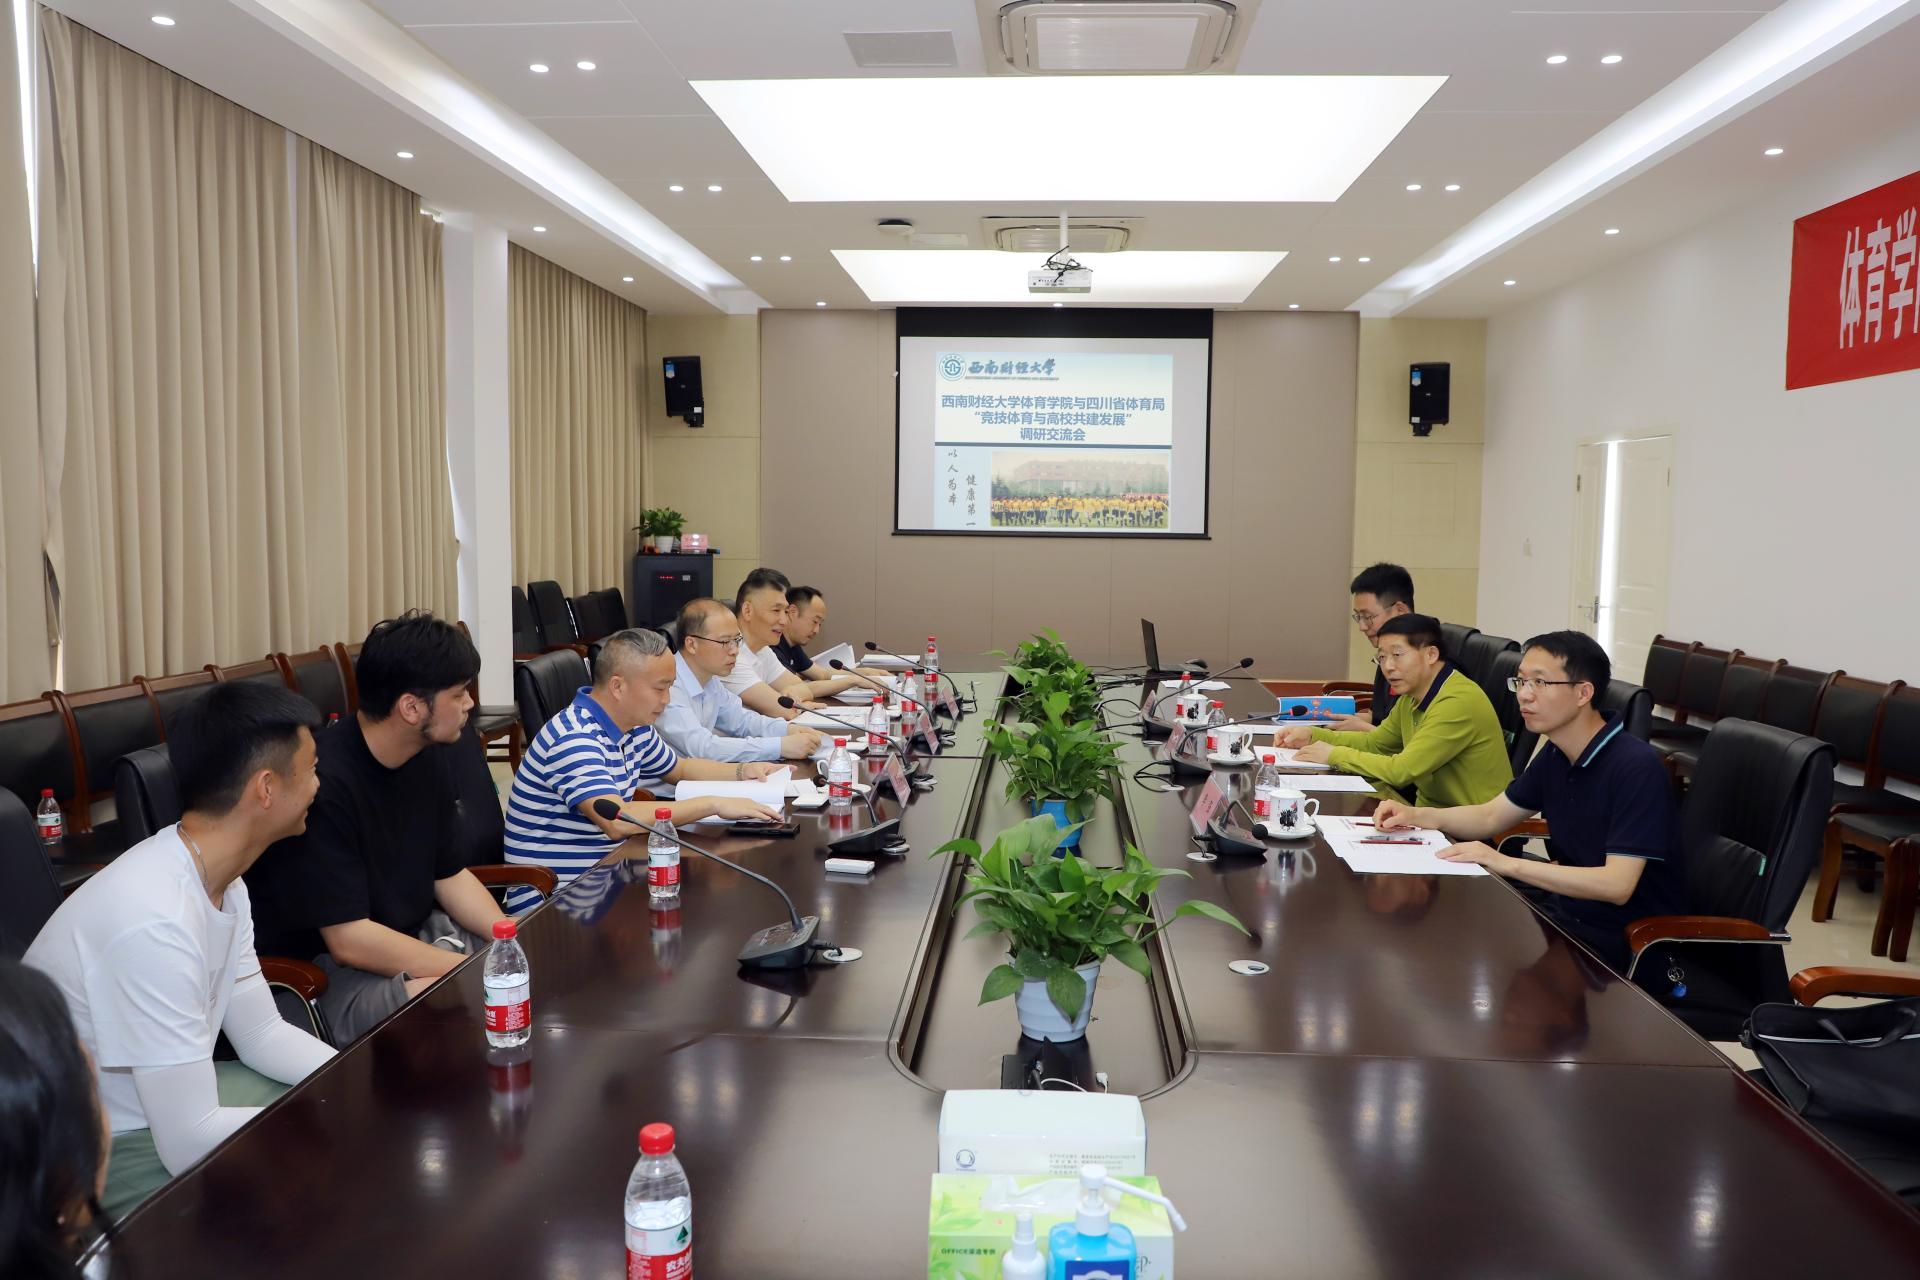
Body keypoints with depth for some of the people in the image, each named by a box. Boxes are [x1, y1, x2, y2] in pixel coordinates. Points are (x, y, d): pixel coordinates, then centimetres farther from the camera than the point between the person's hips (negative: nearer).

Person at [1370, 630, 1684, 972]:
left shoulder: (1636, 767, -22)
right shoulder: (1556, 755, 3)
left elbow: (1616, 885, -28)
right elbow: (1490, 817, 14)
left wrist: (1507, 864, -30)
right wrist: (1417, 816, -4)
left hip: (1624, 939, -7)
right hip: (1564, 908, 7)